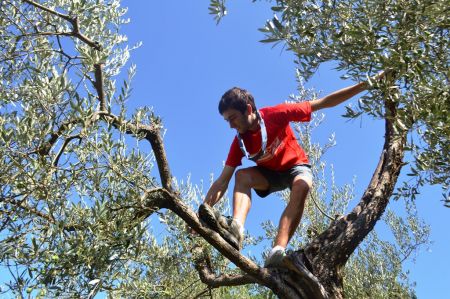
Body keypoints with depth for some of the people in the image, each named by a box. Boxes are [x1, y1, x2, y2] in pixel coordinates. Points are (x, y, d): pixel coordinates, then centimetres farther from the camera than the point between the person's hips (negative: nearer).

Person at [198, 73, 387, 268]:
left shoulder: (275, 114, -26)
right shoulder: (239, 142, -18)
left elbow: (323, 103, -23)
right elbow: (222, 182, -19)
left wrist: (364, 85, -25)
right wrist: (203, 211, -29)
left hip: (296, 166, -2)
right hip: (269, 173, 3)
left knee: (302, 186, -38)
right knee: (242, 175, -27)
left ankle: (277, 251, -52)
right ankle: (236, 227, -52)